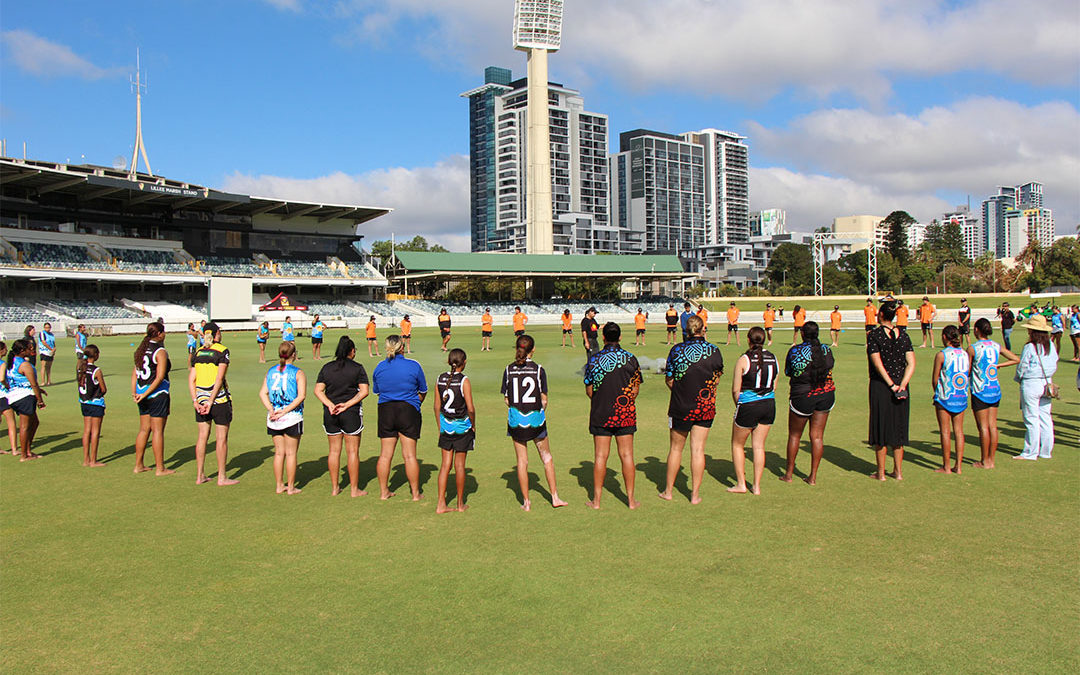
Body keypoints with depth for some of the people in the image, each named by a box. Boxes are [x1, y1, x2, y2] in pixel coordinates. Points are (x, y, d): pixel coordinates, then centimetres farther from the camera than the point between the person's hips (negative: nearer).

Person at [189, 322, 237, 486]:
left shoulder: (198, 352, 8)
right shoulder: (222, 351, -7)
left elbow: (191, 380, 3)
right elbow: (219, 378, -15)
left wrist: (195, 401, 1)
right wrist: (211, 402, -15)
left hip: (201, 399, 6)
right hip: (220, 399, -5)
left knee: (202, 436, 12)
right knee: (221, 438, 2)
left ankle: (199, 476, 18)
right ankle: (222, 477, 8)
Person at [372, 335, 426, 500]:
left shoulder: (380, 367, 2)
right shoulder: (414, 366, -7)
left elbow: (377, 391, 13)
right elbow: (423, 392, 3)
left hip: (385, 410, 3)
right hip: (409, 411, -3)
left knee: (385, 454, 10)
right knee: (409, 455, 2)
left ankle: (383, 492, 18)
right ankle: (416, 493, 9)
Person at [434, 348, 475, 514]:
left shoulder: (440, 379, 0)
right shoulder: (464, 381, -14)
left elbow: (437, 406, 5)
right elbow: (470, 408, -15)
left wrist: (440, 427, 14)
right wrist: (473, 425, 0)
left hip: (445, 425, 4)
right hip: (462, 426, -4)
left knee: (445, 465, 9)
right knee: (459, 465, 6)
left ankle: (441, 504, 8)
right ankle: (460, 504, 18)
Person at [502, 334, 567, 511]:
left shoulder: (509, 370, -3)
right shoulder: (539, 370, -8)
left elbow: (506, 399, 1)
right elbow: (544, 400, -4)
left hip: (516, 419, 1)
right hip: (536, 420, -1)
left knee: (522, 461, 9)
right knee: (547, 457, 15)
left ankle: (526, 501, 13)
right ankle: (555, 497, 18)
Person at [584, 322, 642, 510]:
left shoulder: (594, 359, -5)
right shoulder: (630, 359, -3)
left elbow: (589, 390, 0)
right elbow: (636, 389, 2)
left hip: (600, 414, 0)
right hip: (626, 414, 1)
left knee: (600, 456, 4)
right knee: (627, 455, 6)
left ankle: (596, 500, 10)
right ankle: (631, 499, 12)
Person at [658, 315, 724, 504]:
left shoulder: (676, 350, -9)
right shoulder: (714, 350, -6)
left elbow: (668, 379, -3)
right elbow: (717, 379, 3)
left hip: (680, 406, 0)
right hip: (706, 407, 1)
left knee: (675, 448, 13)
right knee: (698, 450, 7)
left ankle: (668, 491, 21)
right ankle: (695, 494, 12)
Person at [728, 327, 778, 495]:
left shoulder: (744, 360, -11)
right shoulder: (773, 359, 3)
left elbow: (735, 390, -8)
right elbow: (774, 387, 8)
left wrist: (738, 405, 8)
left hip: (748, 406, -5)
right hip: (769, 405, 5)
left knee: (737, 444, 13)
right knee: (759, 446, 13)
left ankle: (741, 484, 15)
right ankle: (757, 486, 16)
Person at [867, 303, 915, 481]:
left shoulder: (873, 335, -9)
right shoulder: (903, 335, 5)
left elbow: (878, 363, -16)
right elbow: (912, 363, -2)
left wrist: (891, 385, -12)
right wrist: (902, 385, -8)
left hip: (880, 386, -4)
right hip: (900, 386, 4)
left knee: (881, 428, 4)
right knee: (899, 429, 13)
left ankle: (881, 472, 9)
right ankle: (898, 471, 19)